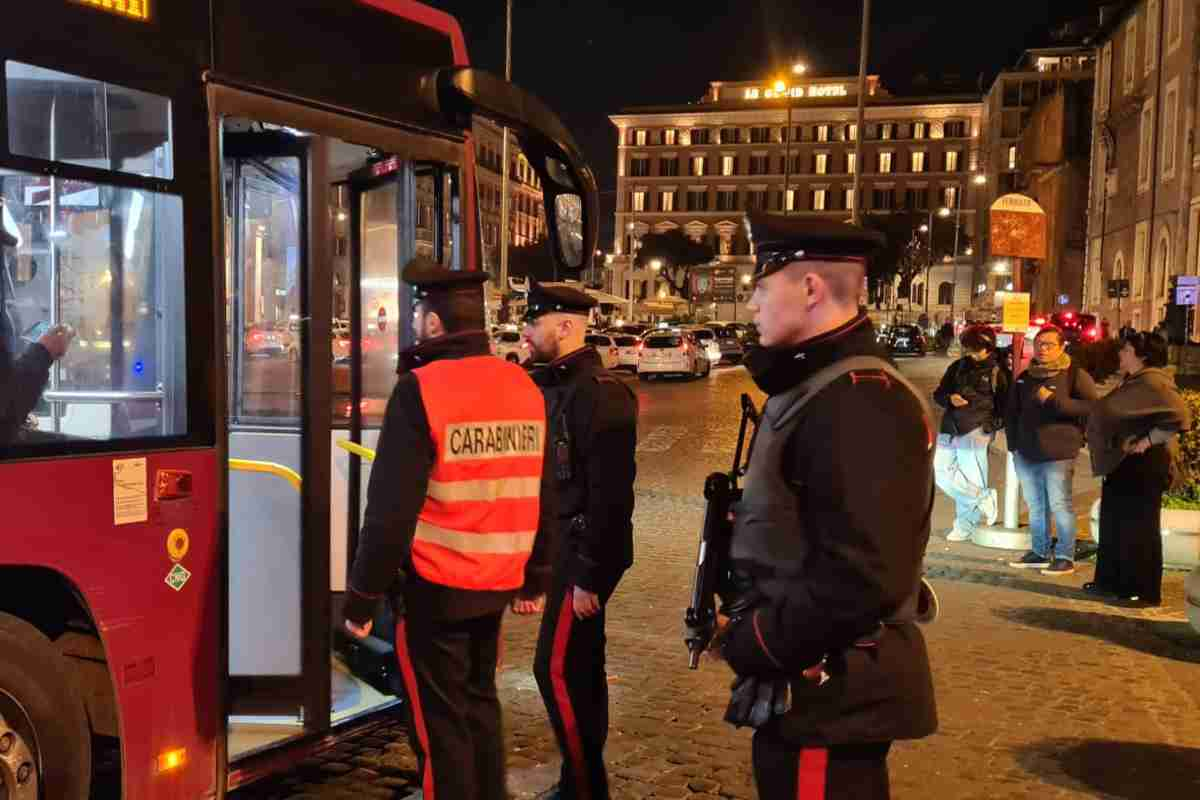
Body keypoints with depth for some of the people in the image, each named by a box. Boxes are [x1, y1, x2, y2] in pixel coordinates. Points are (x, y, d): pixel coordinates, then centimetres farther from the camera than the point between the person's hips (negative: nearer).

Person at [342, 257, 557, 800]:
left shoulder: (422, 390, -15)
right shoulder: (524, 386, 5)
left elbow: (391, 510, -18)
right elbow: (542, 498, 10)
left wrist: (361, 598, -9)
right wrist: (535, 579, 19)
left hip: (435, 586, -6)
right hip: (497, 583, 6)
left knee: (440, 720, 8)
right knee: (479, 702, 21)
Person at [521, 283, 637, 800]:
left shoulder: (599, 394, -19)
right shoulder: (556, 386, 11)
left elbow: (610, 494, -23)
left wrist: (589, 574, -22)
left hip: (585, 554, -10)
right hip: (565, 548, 10)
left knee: (557, 670, -6)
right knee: (580, 670, 16)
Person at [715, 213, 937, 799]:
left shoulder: (859, 401, -23)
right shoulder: (814, 386, 10)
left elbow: (863, 576, -30)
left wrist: (750, 643, -19)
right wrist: (749, 623, 6)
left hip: (828, 700, -10)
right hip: (816, 691, 10)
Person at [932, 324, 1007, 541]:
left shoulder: (997, 373, 2)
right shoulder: (958, 367, 12)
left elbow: (1004, 406, 8)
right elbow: (938, 394, 14)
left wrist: (992, 425, -8)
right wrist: (950, 398, -7)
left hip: (975, 433, -5)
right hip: (950, 430, 5)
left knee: (971, 480, -3)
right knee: (942, 473, -1)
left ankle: (965, 527, 13)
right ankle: (984, 499, 14)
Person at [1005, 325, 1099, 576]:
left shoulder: (1075, 375, -3)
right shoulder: (1024, 377, 14)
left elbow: (1092, 407, -13)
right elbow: (1011, 413, 22)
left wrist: (1054, 400, -19)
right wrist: (1013, 444, 13)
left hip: (1058, 454, -6)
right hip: (1026, 453, 6)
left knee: (1060, 506, -3)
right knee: (1035, 506, 12)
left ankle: (1065, 557, 4)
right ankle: (1040, 553, 22)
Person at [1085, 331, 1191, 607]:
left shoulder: (1153, 382, -17)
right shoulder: (1133, 382, 15)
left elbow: (1180, 416, -27)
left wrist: (1148, 441, -22)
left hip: (1142, 464, -10)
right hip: (1122, 462, 10)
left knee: (1139, 527, -3)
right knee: (1114, 523, 14)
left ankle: (1145, 591, 5)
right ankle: (1112, 581, 24)